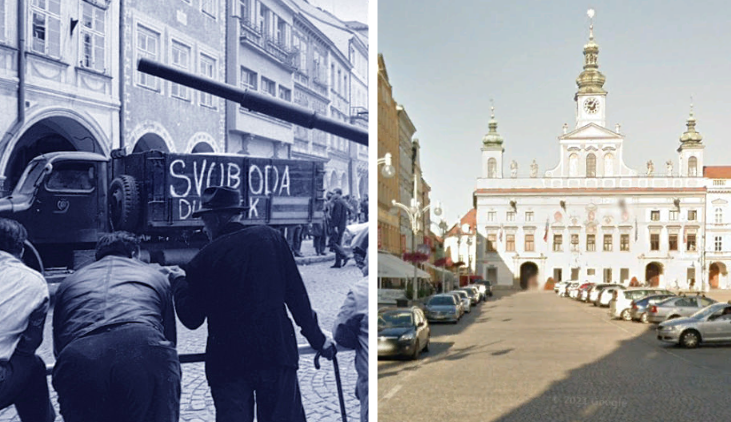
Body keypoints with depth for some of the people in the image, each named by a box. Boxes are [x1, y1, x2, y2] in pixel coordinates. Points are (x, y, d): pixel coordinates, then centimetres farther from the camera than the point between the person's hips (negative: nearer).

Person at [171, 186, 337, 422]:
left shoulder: (206, 258, -3)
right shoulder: (270, 238, 2)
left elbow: (192, 319, 2)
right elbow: (296, 294, 2)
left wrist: (180, 282, 18)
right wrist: (317, 339, 10)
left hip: (227, 360, -1)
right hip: (277, 351, 2)